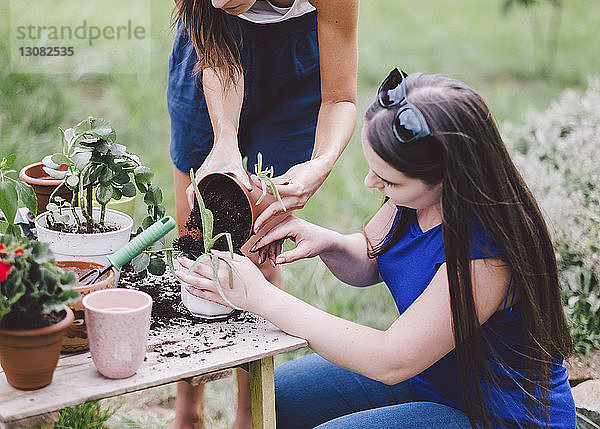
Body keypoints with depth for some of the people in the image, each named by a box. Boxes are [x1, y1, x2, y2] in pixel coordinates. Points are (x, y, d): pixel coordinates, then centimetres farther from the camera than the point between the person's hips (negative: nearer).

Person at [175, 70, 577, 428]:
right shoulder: (418, 194, -12)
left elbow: (390, 361, -31)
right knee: (279, 395, 5)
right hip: (426, 371, 8)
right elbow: (368, 262, 7)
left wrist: (260, 296, -30)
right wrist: (328, 243, -18)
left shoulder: (486, 256, -34)